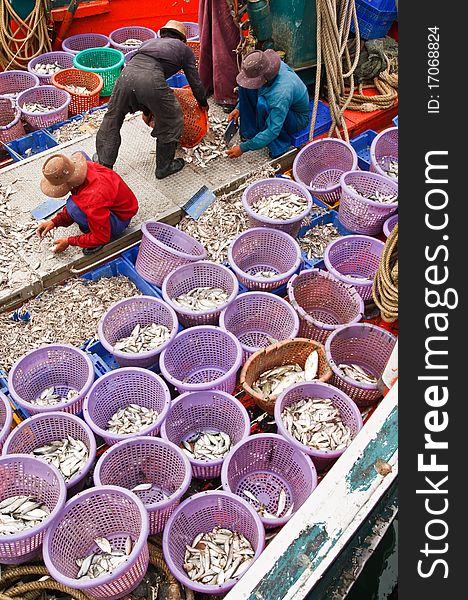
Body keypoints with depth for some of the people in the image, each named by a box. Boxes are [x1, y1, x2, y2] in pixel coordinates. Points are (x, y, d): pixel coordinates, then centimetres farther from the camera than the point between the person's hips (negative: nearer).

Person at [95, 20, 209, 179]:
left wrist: (146, 111, 48)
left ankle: (104, 164, 33)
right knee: (171, 123, 17)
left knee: (112, 119, 22)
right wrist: (203, 103, 48)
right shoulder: (184, 49, 27)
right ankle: (164, 167, 28)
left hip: (127, 72, 5)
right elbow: (195, 81, 28)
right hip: (151, 78, -4)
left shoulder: (149, 42, 39)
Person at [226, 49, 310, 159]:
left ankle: (281, 144, -16)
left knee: (263, 105, -37)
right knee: (245, 86, -10)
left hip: (298, 118, -7)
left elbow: (273, 131, -37)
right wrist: (239, 108, -2)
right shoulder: (267, 66, -18)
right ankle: (250, 132, -1)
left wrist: (243, 148, -32)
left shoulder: (281, 93, -40)